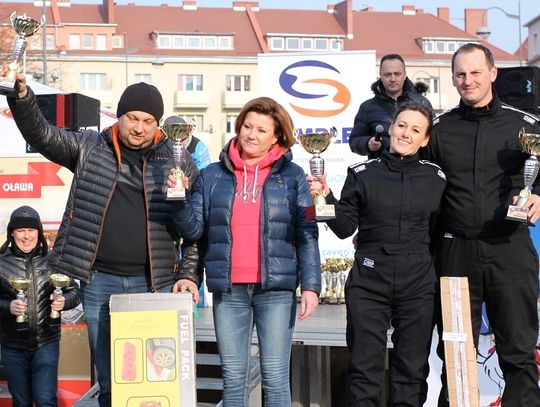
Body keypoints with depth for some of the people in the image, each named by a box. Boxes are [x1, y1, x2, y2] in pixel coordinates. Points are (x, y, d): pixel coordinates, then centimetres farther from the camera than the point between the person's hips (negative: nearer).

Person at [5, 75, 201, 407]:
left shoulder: (177, 159, 4)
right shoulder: (90, 147, 7)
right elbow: (41, 135, -1)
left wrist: (190, 275, 0)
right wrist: (21, 94, -17)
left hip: (154, 283, -1)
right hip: (99, 281, 1)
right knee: (108, 379, 9)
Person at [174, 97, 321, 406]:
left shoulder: (292, 176, 4)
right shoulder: (213, 176, 9)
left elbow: (306, 235, 1)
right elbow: (194, 228, 6)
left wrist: (311, 285, -7)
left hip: (275, 288, -2)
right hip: (228, 290, 2)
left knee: (275, 377, 1)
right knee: (233, 378, 8)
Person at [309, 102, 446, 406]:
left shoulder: (436, 178, 4)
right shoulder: (362, 174, 1)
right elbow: (345, 228, 0)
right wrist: (327, 197, -14)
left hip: (418, 284, 1)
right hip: (368, 283, -1)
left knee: (412, 369, 10)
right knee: (365, 369, 2)